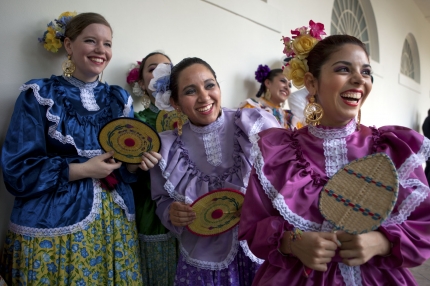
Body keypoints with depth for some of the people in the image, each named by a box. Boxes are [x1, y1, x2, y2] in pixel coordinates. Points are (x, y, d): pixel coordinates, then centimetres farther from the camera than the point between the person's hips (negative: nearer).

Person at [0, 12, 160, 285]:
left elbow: (126, 164, 10)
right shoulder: (38, 95, -5)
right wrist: (84, 169, -17)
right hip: (53, 226, -4)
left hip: (115, 221, 4)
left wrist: (138, 161, -12)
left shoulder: (119, 98, 8)